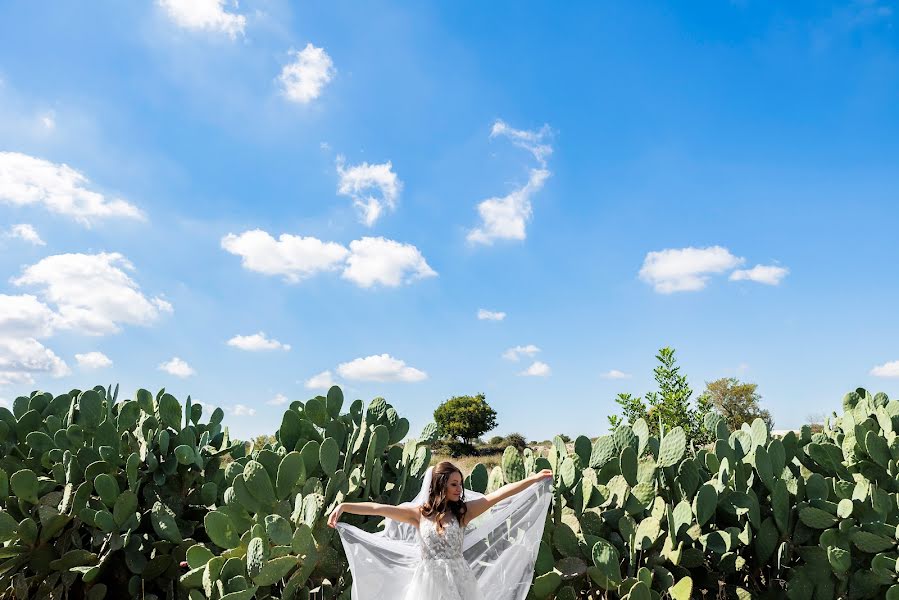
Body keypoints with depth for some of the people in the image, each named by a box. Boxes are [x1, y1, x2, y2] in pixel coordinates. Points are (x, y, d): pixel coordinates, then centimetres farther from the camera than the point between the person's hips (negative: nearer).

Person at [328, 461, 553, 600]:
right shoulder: (419, 512, -2)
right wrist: (344, 506, -19)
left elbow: (499, 494, -5)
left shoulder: (462, 512, -1)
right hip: (428, 581, -1)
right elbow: (379, 508, -9)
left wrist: (535, 478, -8)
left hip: (457, 581, 1)